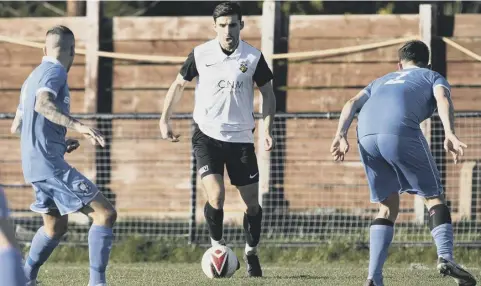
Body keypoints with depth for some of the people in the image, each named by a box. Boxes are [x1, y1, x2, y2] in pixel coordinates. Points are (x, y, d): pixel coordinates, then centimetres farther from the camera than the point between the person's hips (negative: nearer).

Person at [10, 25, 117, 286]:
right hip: (50, 163, -10)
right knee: (105, 214, -12)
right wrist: (78, 126, -40)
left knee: (55, 227, 26)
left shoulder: (33, 76, 21)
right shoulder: (55, 72, -7)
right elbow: (42, 104, -28)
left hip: (33, 164, 10)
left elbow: (16, 127, 27)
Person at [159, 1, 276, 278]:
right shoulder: (201, 54, -7)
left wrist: (268, 129, -7)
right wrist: (165, 120, 1)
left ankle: (252, 253, 29)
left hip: (241, 138, 1)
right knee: (216, 196, -19)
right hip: (208, 136, -1)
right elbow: (179, 84, 8)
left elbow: (268, 92, 5)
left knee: (252, 203, 5)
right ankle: (218, 245, 6)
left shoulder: (253, 57, -7)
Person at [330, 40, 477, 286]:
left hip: (366, 136, 4)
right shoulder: (432, 77, 29)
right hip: (401, 133, -4)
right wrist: (450, 135, -10)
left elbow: (352, 104, 22)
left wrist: (341, 136, 9)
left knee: (388, 207, 16)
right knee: (434, 197, 8)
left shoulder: (383, 80, 40)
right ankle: (445, 257, -16)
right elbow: (443, 99, 5)